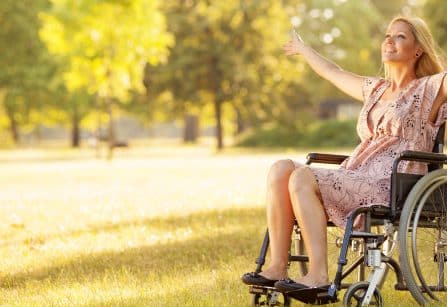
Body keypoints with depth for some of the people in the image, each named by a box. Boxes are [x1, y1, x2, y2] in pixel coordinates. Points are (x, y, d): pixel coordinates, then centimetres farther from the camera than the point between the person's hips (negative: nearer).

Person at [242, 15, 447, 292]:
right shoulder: (375, 89, 24)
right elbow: (332, 72, 41)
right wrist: (304, 49, 54)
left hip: (390, 190, -7)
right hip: (356, 180, 7)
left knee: (302, 178, -27)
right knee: (282, 169, -14)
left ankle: (318, 275, -30)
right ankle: (277, 268, -22)